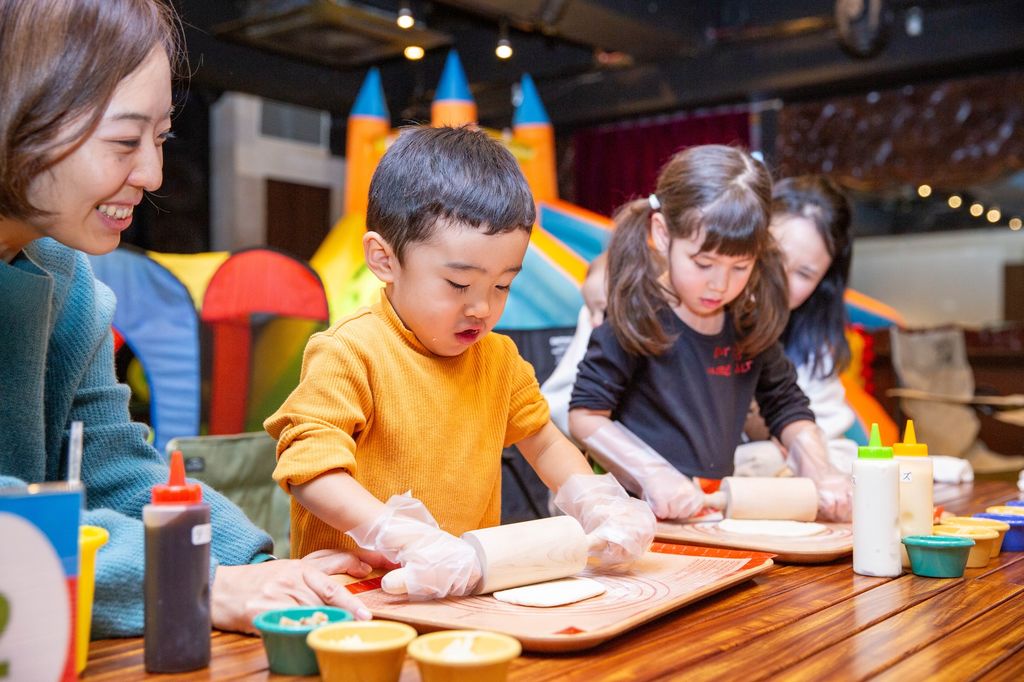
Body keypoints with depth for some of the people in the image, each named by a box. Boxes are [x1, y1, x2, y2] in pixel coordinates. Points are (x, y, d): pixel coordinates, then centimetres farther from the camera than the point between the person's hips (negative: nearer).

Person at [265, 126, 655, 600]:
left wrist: (594, 503, 1)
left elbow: (545, 443, 20)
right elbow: (308, 467, -17)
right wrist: (404, 539, -30)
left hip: (470, 588, 6)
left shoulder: (499, 357, 10)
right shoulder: (350, 353, -10)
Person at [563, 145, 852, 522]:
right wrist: (653, 474, -20)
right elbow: (585, 415, -10)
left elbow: (787, 407, 16)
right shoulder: (637, 321, -12)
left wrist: (819, 470, 0)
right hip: (639, 512, -5)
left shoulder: (751, 324, 5)